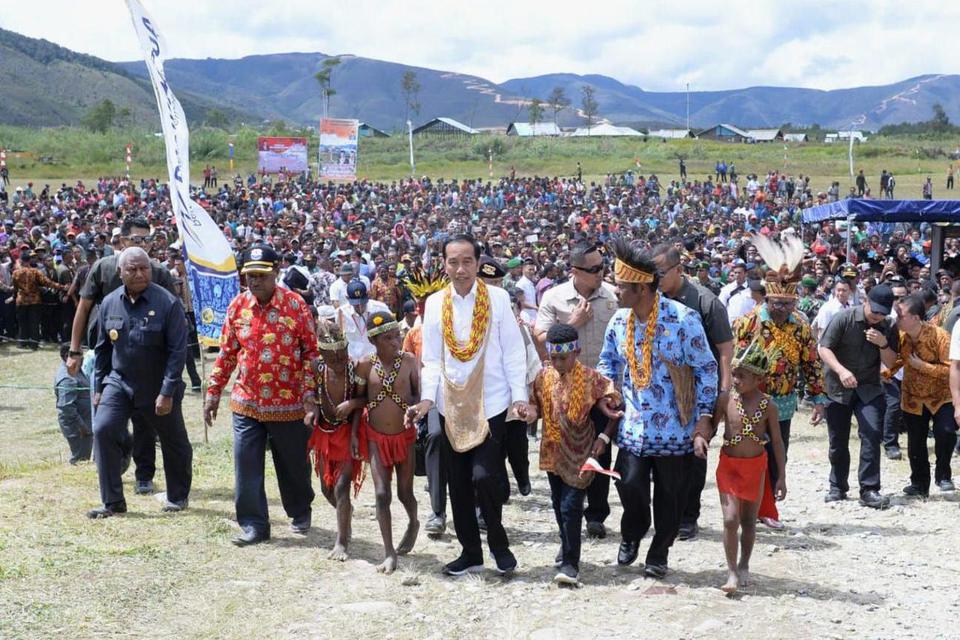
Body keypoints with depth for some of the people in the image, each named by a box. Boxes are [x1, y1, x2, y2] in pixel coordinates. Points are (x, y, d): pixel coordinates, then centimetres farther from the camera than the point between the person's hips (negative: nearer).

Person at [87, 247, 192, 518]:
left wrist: (167, 392, -20)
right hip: (119, 382, 3)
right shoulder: (110, 303, -2)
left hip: (158, 388, -3)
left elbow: (178, 351, -17)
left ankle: (178, 496, 36)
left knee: (174, 443, 11)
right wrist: (99, 387, 9)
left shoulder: (168, 303, -16)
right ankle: (112, 502, -4)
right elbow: (102, 348, 9)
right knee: (103, 430, -15)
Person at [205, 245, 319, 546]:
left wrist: (310, 396, -13)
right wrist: (213, 391, 8)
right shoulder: (238, 305, 1)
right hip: (246, 402, 3)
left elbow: (312, 352, -7)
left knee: (293, 464, 13)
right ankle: (253, 525, 12)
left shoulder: (295, 304, -9)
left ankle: (300, 513, 36)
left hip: (289, 404, -2)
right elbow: (226, 352, 8)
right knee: (247, 467, 1)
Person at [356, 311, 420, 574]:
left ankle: (413, 523, 43)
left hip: (404, 436, 0)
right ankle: (389, 553, 3)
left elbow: (420, 395, -4)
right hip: (376, 437, 0)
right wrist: (354, 435, 1)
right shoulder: (365, 365, -7)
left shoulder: (409, 360, -9)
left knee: (405, 492, 9)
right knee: (382, 494, -3)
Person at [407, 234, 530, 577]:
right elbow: (432, 359, 7)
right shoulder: (435, 303, 4)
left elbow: (513, 352, -2)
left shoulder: (497, 298, -4)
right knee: (459, 482, 8)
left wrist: (519, 396, -8)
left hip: (491, 403, -3)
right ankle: (470, 552, 23)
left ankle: (498, 543, 13)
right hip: (452, 404, 3)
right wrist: (427, 398, -5)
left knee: (484, 476, -12)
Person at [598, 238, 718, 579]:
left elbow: (706, 368, -8)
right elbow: (608, 362, 17)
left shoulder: (683, 319, -15)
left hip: (674, 426, -3)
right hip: (634, 423, 3)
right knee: (630, 484, -3)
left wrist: (703, 416, -10)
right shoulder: (619, 321, 1)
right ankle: (631, 536, 27)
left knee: (669, 493, 6)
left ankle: (659, 553, 25)